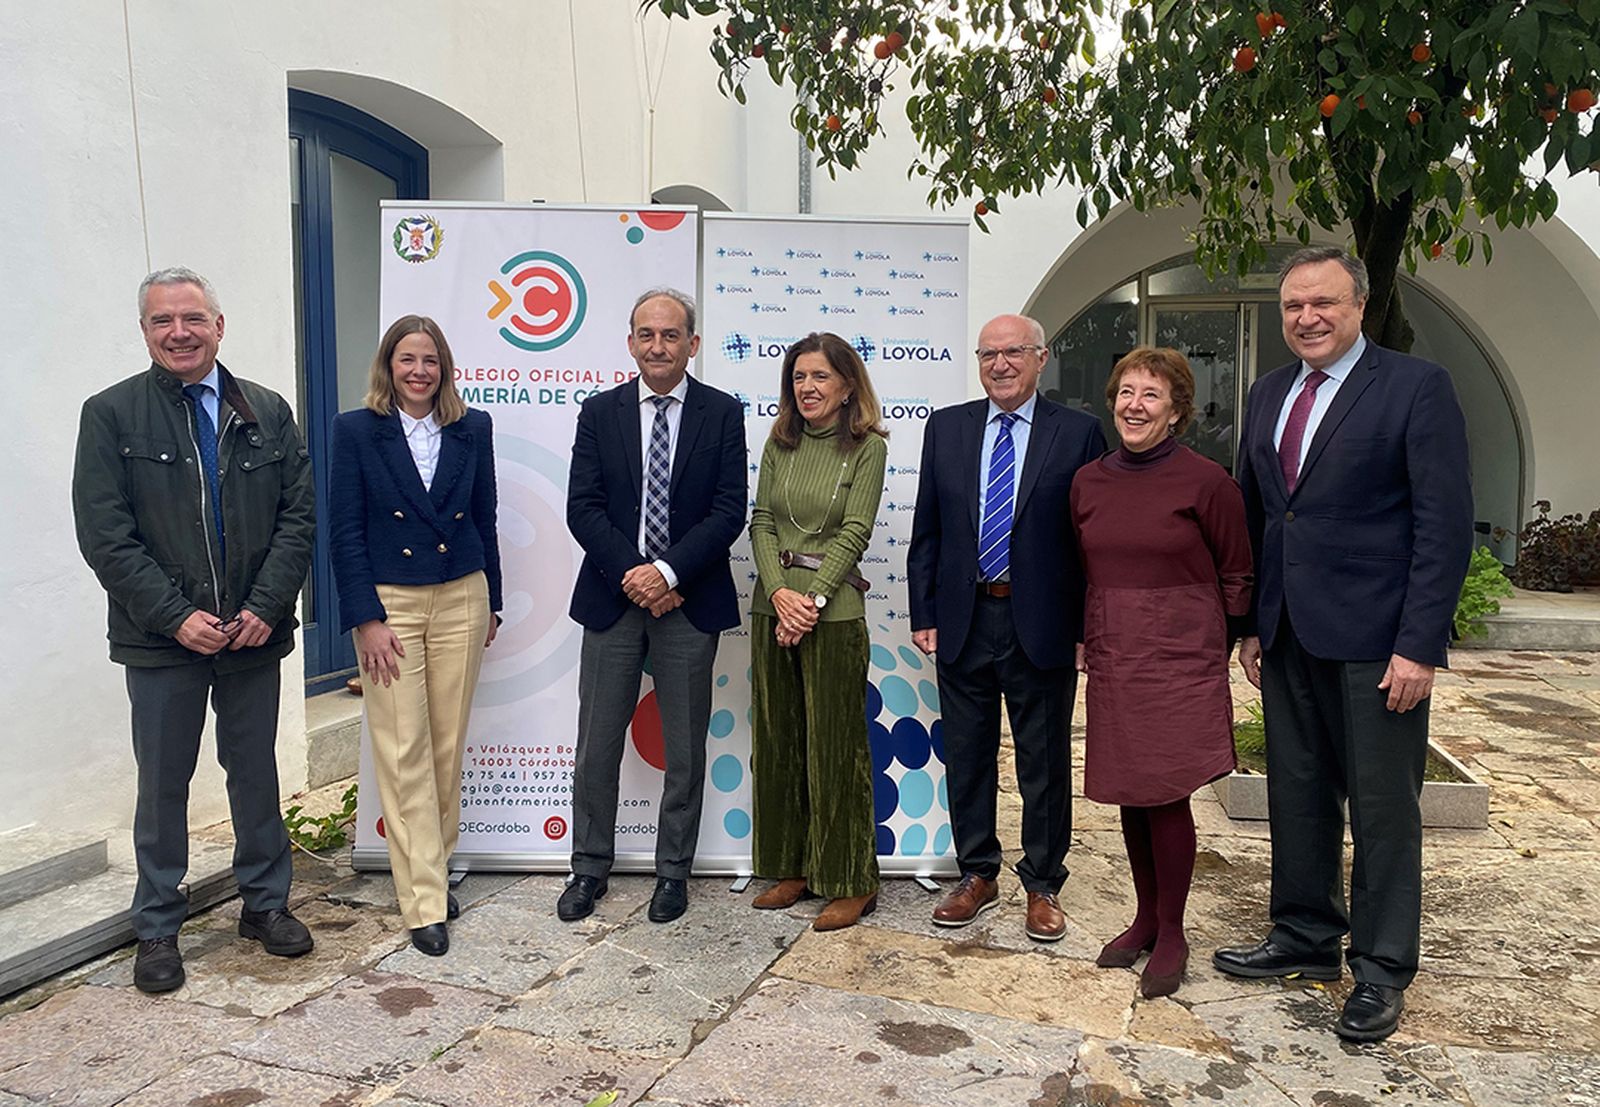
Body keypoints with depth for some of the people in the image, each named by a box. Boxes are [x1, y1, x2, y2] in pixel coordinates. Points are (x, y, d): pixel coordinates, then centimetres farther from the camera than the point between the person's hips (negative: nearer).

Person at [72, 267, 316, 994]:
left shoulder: (268, 412, 5)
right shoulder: (111, 414, -2)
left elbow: (299, 516, 2)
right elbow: (104, 537, -7)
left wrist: (266, 607, -10)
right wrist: (176, 617, -15)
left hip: (254, 634, 2)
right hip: (163, 637, -2)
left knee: (256, 772, 13)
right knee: (163, 784, 10)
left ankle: (265, 902, 30)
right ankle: (157, 928, 25)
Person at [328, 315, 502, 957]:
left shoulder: (473, 429, 5)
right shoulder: (356, 430, -2)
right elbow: (344, 531, -4)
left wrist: (490, 601, 12)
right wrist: (366, 618, -10)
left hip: (460, 600, 3)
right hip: (388, 603, -2)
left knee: (447, 747, 9)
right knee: (402, 753, -2)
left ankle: (432, 870, 26)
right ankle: (424, 903, 4)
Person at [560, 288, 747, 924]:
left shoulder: (723, 413, 1)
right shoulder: (599, 413, 5)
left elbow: (729, 511, -7)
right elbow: (583, 509, -2)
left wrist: (668, 572, -17)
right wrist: (631, 574, -14)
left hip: (689, 602, -1)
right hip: (612, 599, 1)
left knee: (685, 748, 9)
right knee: (597, 746, 8)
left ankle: (673, 872, 25)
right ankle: (590, 867, 25)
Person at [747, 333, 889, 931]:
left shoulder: (868, 446, -2)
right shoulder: (779, 442, 10)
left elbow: (854, 531, -9)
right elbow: (761, 522, 5)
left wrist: (812, 598, -16)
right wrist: (779, 592, -10)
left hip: (833, 607, -5)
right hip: (772, 605, 5)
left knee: (835, 745, 1)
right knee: (776, 739, 11)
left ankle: (851, 882, 14)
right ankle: (790, 866, 26)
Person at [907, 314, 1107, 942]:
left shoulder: (1079, 433, -2)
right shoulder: (945, 427, 7)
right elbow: (927, 530, 8)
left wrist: (1087, 627, -7)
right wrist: (923, 614, 3)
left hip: (1041, 625, -3)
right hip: (963, 622, 3)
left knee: (1045, 765, 9)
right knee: (966, 759, 13)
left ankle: (1042, 886, 27)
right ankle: (978, 875, 31)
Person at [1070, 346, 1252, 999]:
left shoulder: (1206, 481, -7)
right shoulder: (1088, 481, 6)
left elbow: (1236, 577, 0)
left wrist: (1211, 652, 2)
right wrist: (1084, 639, 10)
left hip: (1179, 662, -4)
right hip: (1111, 660, 5)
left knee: (1166, 796, -2)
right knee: (1130, 796, 12)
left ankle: (1171, 935, 15)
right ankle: (1145, 918, 28)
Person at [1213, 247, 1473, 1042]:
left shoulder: (1416, 387, -6)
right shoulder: (1268, 394, 12)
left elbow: (1445, 525, -11)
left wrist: (1419, 645, -15)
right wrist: (1251, 624, 10)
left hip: (1375, 640, -6)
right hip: (1290, 638, 6)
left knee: (1384, 806, 5)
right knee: (1298, 795, 14)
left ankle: (1382, 970, 19)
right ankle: (1305, 938, 30)